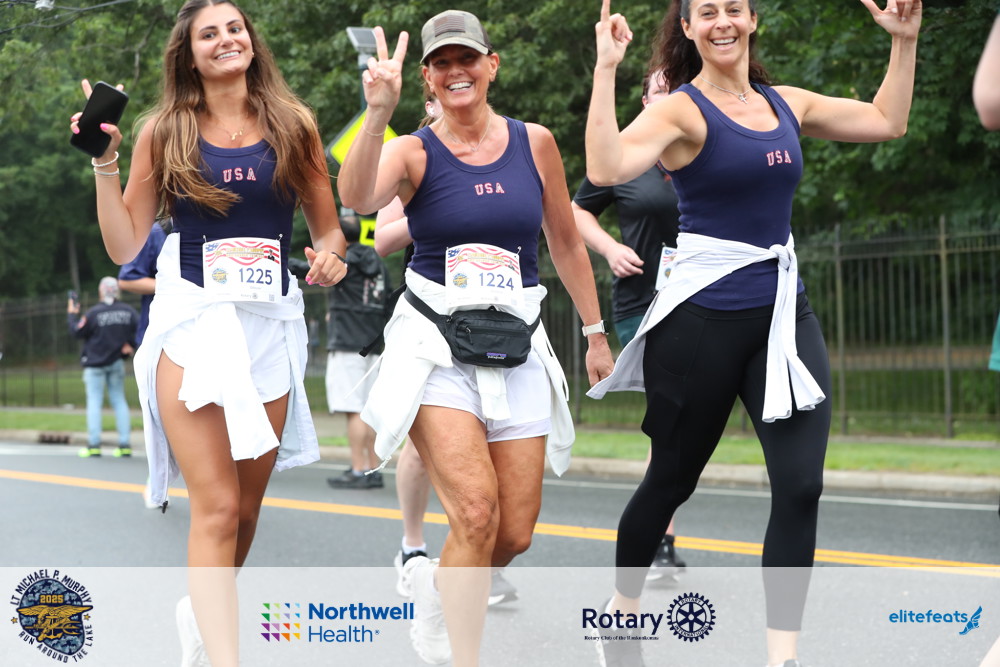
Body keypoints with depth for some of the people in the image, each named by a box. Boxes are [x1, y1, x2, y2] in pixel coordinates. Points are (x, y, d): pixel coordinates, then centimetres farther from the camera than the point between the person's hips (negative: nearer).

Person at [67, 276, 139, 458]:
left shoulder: (94, 313, -14)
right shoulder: (129, 312, -2)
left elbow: (76, 332, -6)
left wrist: (72, 315, 8)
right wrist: (131, 346, 12)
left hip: (95, 363, -4)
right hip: (117, 363, 4)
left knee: (94, 402, -1)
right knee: (119, 401, 9)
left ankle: (94, 445, -5)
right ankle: (125, 444, 4)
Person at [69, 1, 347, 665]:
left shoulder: (293, 125, 8)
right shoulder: (166, 132, 5)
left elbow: (329, 227, 13)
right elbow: (125, 245, 5)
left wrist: (331, 254, -9)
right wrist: (104, 162, -5)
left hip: (272, 324, 3)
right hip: (193, 318, -2)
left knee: (247, 504, 11)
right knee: (217, 506, -14)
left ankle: (205, 609, 38)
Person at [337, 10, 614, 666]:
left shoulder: (535, 143, 6)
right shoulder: (413, 152, -3)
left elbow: (566, 242, 17)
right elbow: (358, 198, -25)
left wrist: (595, 332, 20)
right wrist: (379, 113, -38)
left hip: (517, 349, 3)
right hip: (436, 347, -3)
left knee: (514, 536, 2)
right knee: (476, 512, -21)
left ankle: (435, 581, 35)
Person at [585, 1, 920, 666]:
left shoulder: (786, 104, 10)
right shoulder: (681, 110, -9)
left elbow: (886, 122, 22)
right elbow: (607, 168, -27)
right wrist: (606, 70, -29)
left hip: (786, 310, 5)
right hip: (704, 317, -5)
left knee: (801, 485, -8)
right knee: (673, 478, 10)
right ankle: (622, 605, 35)